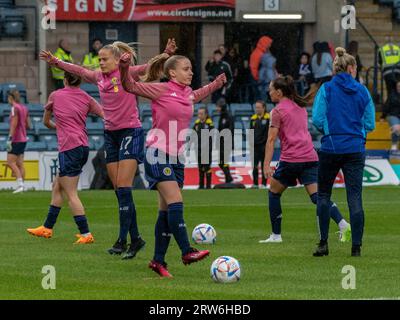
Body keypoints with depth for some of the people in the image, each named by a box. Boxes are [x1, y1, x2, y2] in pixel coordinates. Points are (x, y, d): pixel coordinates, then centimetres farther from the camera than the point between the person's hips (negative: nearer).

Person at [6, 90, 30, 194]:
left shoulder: (15, 108, -13)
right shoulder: (24, 108, 11)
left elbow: (14, 124, -20)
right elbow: (28, 126, 14)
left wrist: (10, 138, -21)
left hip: (16, 140, -8)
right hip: (23, 139, 9)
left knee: (10, 162, -8)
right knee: (19, 163, 9)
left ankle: (20, 184, -18)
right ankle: (22, 185, 6)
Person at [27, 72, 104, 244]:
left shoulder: (55, 96, 5)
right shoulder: (86, 98, 10)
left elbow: (46, 122, 20)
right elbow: (106, 116, -1)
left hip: (69, 148, -6)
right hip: (83, 147, 6)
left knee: (71, 194, -5)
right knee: (57, 186, 19)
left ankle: (85, 234, -12)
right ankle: (47, 228, 25)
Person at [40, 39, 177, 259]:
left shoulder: (128, 74, -8)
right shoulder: (99, 77, 10)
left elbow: (150, 66, -18)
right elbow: (78, 71, 25)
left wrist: (166, 55, -35)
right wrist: (55, 62, 28)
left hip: (130, 133, -7)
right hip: (110, 134, 7)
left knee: (123, 188, -13)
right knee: (120, 191, 5)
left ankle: (122, 240, -15)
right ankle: (135, 238, 11)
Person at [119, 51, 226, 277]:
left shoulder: (188, 94, 12)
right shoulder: (161, 90, -8)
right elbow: (131, 86, -9)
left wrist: (215, 85, 36)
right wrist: (125, 68, -25)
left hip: (177, 157, 8)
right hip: (158, 154, -8)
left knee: (167, 210, 8)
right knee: (175, 203, -18)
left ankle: (159, 260, 12)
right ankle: (187, 252, -21)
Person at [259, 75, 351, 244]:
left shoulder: (278, 111, -2)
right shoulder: (300, 107, 19)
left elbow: (271, 140, -8)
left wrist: (266, 165, -13)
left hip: (290, 159, -6)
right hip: (310, 157, 6)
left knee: (274, 192, 13)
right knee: (317, 195, -3)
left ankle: (276, 235, 14)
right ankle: (343, 225, -23)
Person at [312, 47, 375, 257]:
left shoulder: (327, 89, -3)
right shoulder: (362, 91, 3)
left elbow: (317, 120, -9)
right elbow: (370, 124, 4)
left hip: (331, 148, -1)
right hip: (355, 149, 1)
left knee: (323, 195, 12)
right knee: (355, 197, 2)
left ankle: (323, 243, 7)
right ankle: (356, 246, -2)